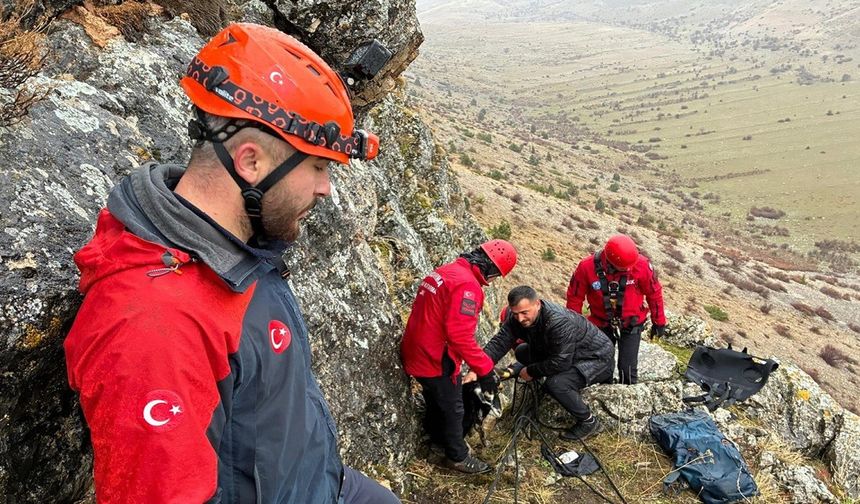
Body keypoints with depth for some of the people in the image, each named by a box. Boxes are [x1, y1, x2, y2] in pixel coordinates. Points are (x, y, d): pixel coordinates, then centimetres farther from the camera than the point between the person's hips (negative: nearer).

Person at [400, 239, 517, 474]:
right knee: (452, 408, 11)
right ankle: (458, 456, 29)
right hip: (437, 360, -9)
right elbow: (460, 335, -30)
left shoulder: (444, 271, 7)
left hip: (416, 354, 9)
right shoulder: (467, 285, -24)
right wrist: (484, 370, -22)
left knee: (435, 402, 28)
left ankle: (438, 438, 48)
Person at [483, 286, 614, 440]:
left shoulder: (559, 321, -35)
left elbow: (561, 362, -32)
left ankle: (589, 423, -6)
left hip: (597, 357, -8)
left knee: (555, 383, -31)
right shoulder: (516, 317, -13)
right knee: (522, 352, 3)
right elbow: (499, 343, -19)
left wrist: (531, 371, -19)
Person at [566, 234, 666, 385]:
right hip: (602, 324, 1)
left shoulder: (641, 264, -22)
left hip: (631, 323, -1)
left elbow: (654, 293, -5)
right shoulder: (587, 267, -23)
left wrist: (659, 322, 5)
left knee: (628, 368, -3)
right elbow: (574, 298, -9)